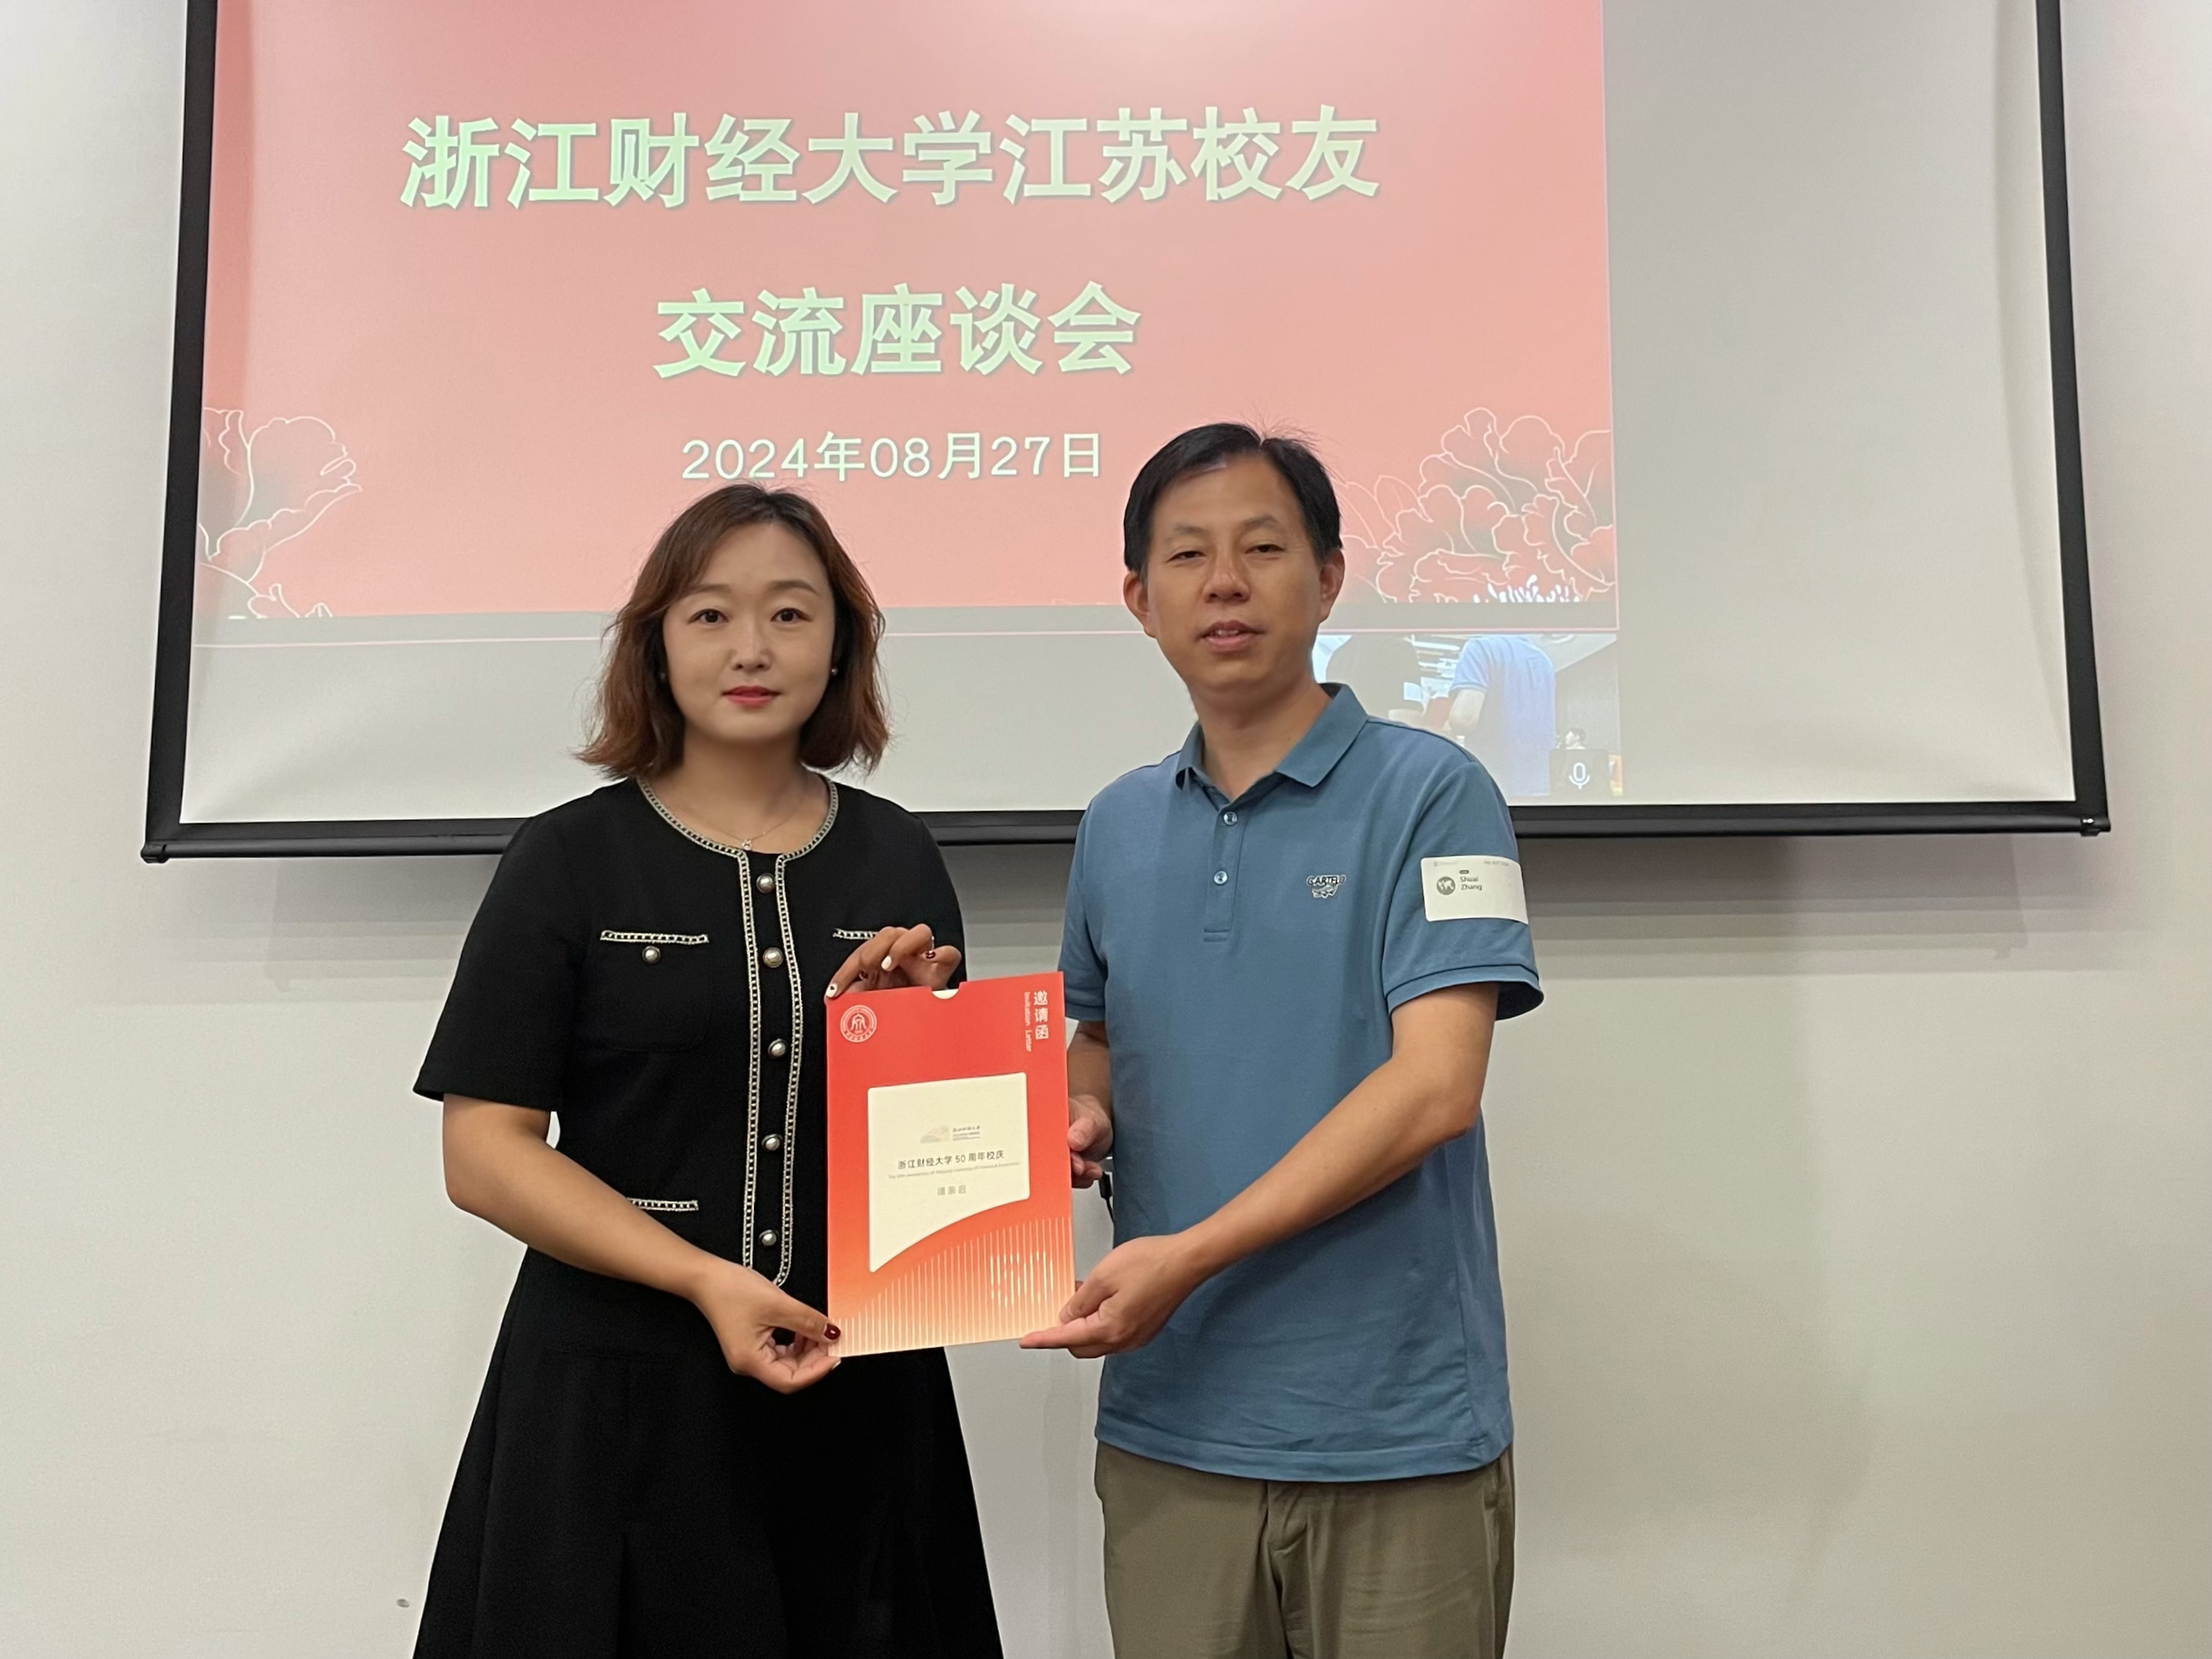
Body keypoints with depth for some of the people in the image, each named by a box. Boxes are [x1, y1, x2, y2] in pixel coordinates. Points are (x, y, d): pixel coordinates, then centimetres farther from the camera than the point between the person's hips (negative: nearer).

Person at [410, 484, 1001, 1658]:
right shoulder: (569, 860, -2)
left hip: (860, 1394, 3)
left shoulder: (897, 859, 5)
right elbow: (483, 1153, -7)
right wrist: (704, 1278, -17)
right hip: (619, 1394, -2)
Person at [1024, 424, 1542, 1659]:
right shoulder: (1118, 828, 8)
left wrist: (1190, 1254, -19)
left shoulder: (1428, 792, -8)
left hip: (1399, 1432, -4)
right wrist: (1085, 1117, -2)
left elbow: (1435, 1085, -16)